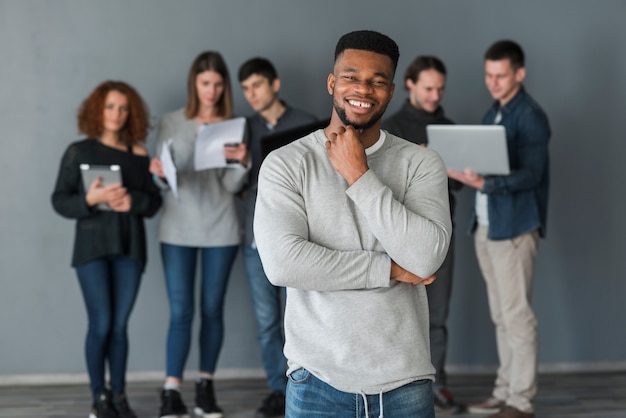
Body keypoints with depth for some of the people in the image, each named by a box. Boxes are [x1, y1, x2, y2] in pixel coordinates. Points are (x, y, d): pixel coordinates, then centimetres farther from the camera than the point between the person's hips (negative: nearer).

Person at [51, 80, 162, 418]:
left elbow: (154, 201, 6)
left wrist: (132, 201, -15)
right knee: (101, 324, -5)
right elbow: (60, 200, -1)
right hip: (92, 245, -2)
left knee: (120, 325, 4)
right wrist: (90, 199, -19)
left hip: (130, 247, 2)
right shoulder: (79, 152, 2)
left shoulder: (139, 155, 6)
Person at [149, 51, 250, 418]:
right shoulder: (172, 123, 2)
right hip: (178, 229, -1)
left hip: (221, 229, 1)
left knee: (213, 309, 6)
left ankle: (206, 388, 15)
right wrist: (160, 173, -20)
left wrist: (242, 162, -20)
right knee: (181, 312, -6)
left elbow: (232, 186, 0)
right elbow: (163, 181, 3)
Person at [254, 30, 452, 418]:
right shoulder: (286, 163, -2)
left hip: (405, 380, 1)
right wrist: (390, 269, -12)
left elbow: (426, 258, -14)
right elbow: (282, 263, -16)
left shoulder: (421, 163, 1)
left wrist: (358, 176, -12)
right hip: (319, 381, -1)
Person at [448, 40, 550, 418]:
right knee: (501, 315, 12)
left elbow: (530, 174, -19)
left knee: (516, 314, -6)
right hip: (486, 225, 8)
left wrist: (484, 183, -33)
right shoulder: (493, 114, 16)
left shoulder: (531, 117, -10)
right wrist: (462, 170, -1)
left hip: (514, 227, -8)